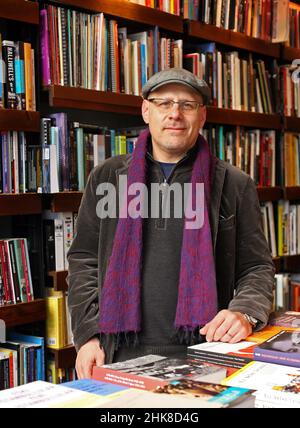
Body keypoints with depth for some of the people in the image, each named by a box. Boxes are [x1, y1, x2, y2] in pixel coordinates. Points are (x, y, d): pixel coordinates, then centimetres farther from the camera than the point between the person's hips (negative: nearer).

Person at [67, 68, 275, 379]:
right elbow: (83, 261, 9)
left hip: (204, 360, -1)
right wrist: (88, 335, -1)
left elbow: (258, 268, 6)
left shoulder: (235, 185, 4)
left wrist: (244, 313, -14)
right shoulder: (106, 177, 8)